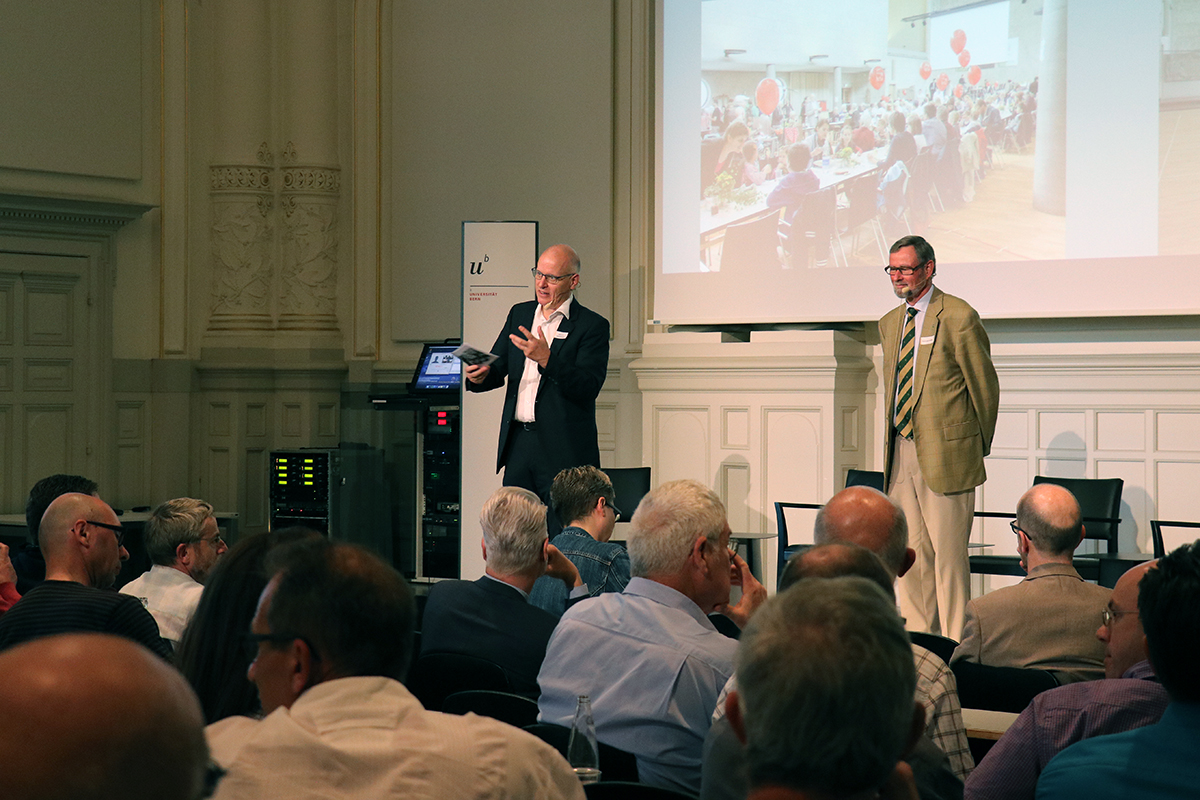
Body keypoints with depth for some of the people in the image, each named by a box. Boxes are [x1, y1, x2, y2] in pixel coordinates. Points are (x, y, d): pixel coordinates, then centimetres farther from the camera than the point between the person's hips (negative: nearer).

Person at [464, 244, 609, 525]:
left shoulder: (592, 326, -3)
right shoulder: (519, 314, 15)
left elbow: (589, 387, -14)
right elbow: (497, 369, 15)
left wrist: (546, 358, -26)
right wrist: (480, 375, -9)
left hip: (564, 451, -5)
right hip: (518, 445, 5)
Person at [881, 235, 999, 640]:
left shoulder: (959, 318, -8)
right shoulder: (890, 323, 15)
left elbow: (986, 388, -2)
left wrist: (979, 447, 5)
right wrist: (895, 440, 18)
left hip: (945, 454, -7)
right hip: (901, 453, 7)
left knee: (948, 553, -5)